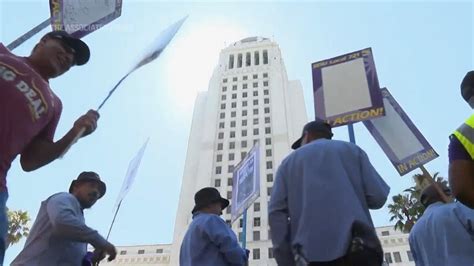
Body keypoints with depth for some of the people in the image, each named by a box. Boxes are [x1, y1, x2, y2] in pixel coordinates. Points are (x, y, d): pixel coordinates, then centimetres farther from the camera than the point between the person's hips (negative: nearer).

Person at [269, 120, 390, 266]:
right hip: (357, 247, 0)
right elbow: (378, 196, 6)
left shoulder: (289, 162, 19)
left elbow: (276, 212, 7)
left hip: (313, 253, 1)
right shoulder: (352, 150, 19)